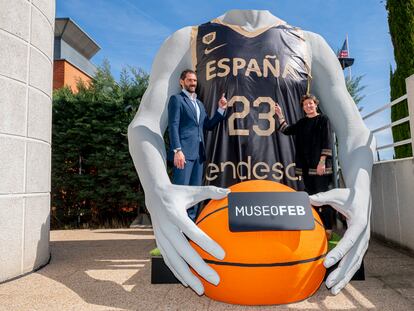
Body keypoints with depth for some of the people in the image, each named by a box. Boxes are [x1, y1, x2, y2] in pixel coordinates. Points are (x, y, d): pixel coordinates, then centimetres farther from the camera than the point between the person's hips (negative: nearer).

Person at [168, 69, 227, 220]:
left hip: (198, 153, 7)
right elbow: (173, 126, -8)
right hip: (184, 152, -7)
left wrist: (221, 109, 10)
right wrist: (177, 150, -18)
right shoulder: (176, 99, 2)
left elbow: (208, 126, 20)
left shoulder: (199, 103, 24)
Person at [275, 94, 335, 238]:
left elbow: (327, 141, -9)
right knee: (311, 196, 10)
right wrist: (280, 115, 9)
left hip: (319, 164, -6)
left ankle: (327, 229, 0)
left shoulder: (323, 119, -2)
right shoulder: (302, 123, 15)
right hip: (306, 164, 6)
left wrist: (322, 161, -17)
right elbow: (286, 130, 18)